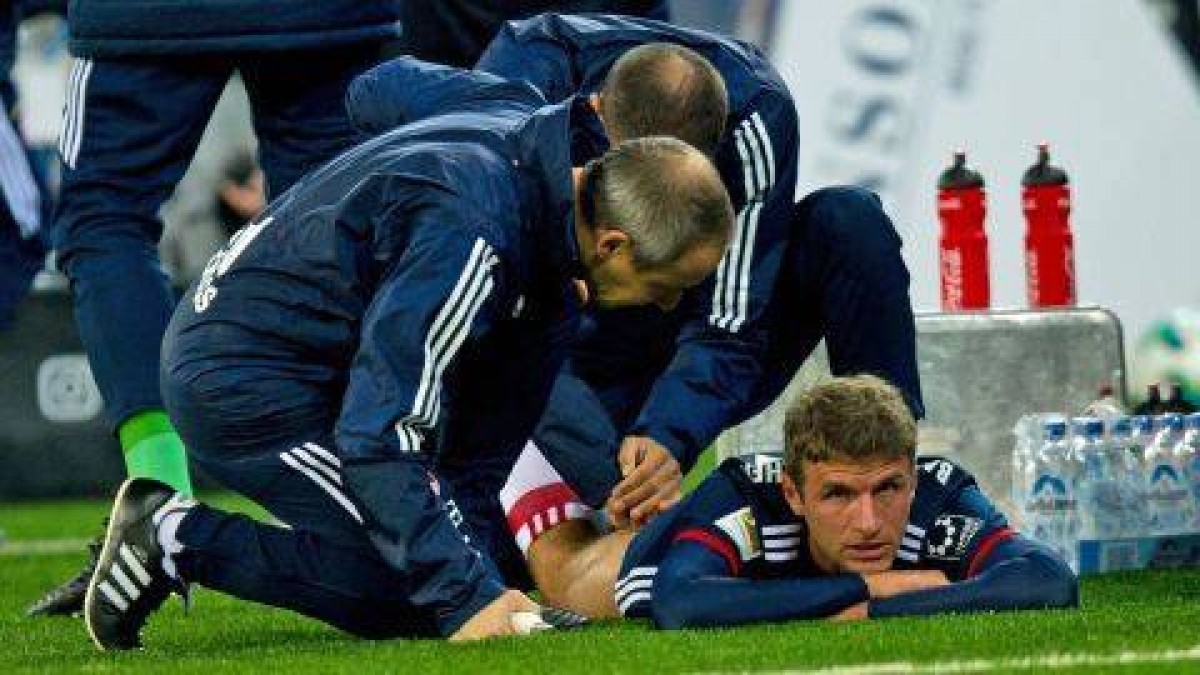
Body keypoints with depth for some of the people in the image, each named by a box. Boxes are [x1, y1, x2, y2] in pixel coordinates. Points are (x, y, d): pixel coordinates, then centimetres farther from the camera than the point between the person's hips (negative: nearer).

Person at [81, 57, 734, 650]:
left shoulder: (524, 116, -1)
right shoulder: (472, 239, -30)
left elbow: (401, 82, 22)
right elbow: (378, 440, -32)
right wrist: (468, 598, -31)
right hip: (242, 381, -10)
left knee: (547, 306, 5)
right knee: (427, 595, -15)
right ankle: (182, 542, -7)